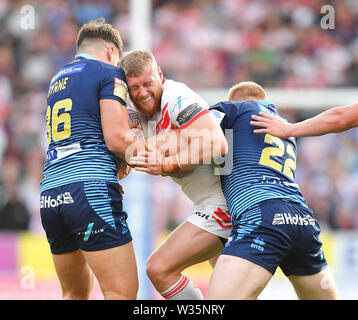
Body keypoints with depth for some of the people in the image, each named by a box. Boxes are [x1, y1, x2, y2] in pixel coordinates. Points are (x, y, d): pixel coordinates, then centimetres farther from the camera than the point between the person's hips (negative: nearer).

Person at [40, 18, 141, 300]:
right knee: (123, 293, -10)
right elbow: (117, 139, -7)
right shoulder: (109, 72, 4)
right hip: (90, 189, -8)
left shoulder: (58, 79, 26)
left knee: (75, 293, 18)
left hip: (50, 194, 8)